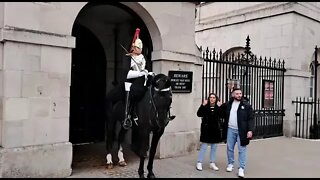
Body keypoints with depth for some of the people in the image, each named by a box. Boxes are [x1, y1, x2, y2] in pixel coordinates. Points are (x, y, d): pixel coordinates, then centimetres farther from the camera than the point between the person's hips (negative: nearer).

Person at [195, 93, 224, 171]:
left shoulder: (218, 107, 2)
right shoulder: (205, 107, -3)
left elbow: (222, 115, -13)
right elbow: (199, 114, -15)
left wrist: (219, 107, -22)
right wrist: (203, 105, -23)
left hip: (215, 130, 3)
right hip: (206, 129, -3)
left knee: (214, 147, 11)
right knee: (204, 147, -1)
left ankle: (212, 163, 22)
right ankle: (199, 163, 8)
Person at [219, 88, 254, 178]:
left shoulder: (246, 105, -3)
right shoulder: (228, 104, 7)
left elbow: (251, 119, -7)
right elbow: (222, 113, 24)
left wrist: (250, 130, -15)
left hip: (241, 131, -3)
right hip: (230, 129, 4)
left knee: (242, 150, 0)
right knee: (229, 148, 13)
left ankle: (241, 168, 7)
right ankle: (230, 164, 30)